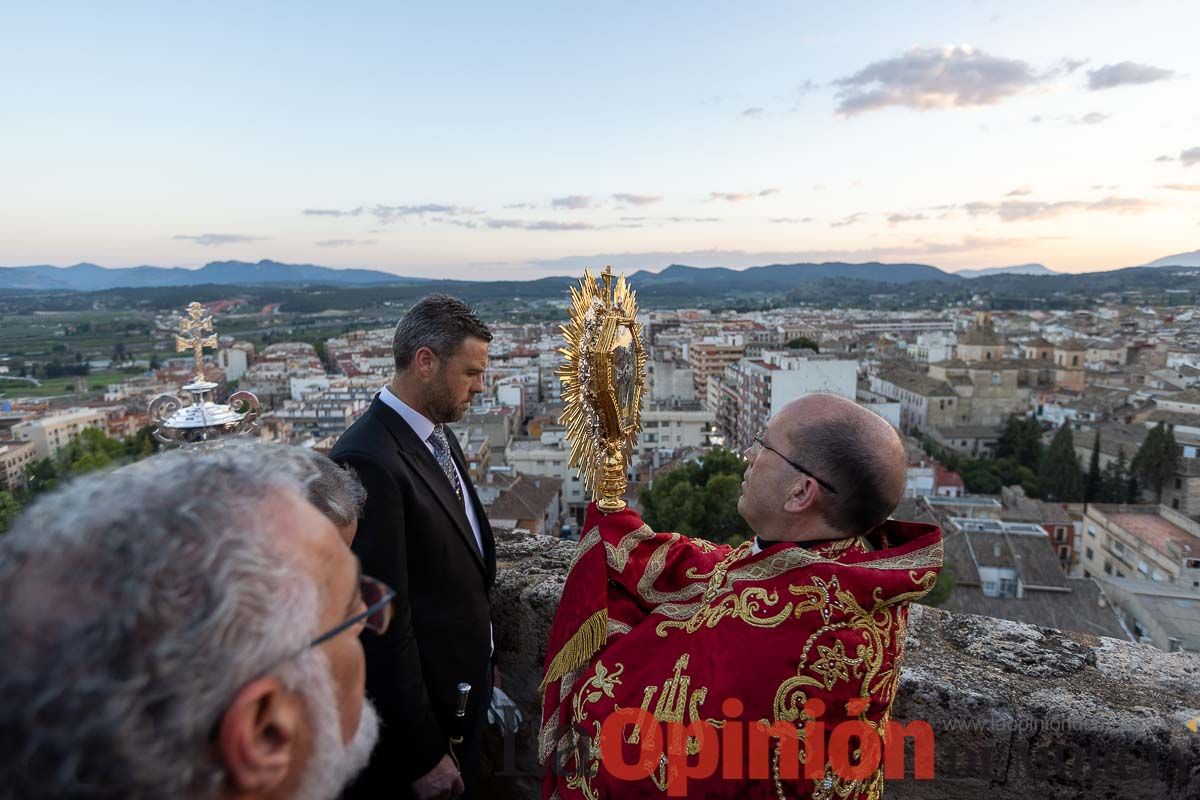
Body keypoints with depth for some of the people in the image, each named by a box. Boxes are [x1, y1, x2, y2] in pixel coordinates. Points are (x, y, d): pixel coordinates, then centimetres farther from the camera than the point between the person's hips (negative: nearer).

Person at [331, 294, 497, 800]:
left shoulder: (437, 434, 3)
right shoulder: (368, 462, -26)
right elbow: (384, 624, -24)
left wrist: (479, 671, 12)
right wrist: (423, 756, -16)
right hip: (414, 716, -8)